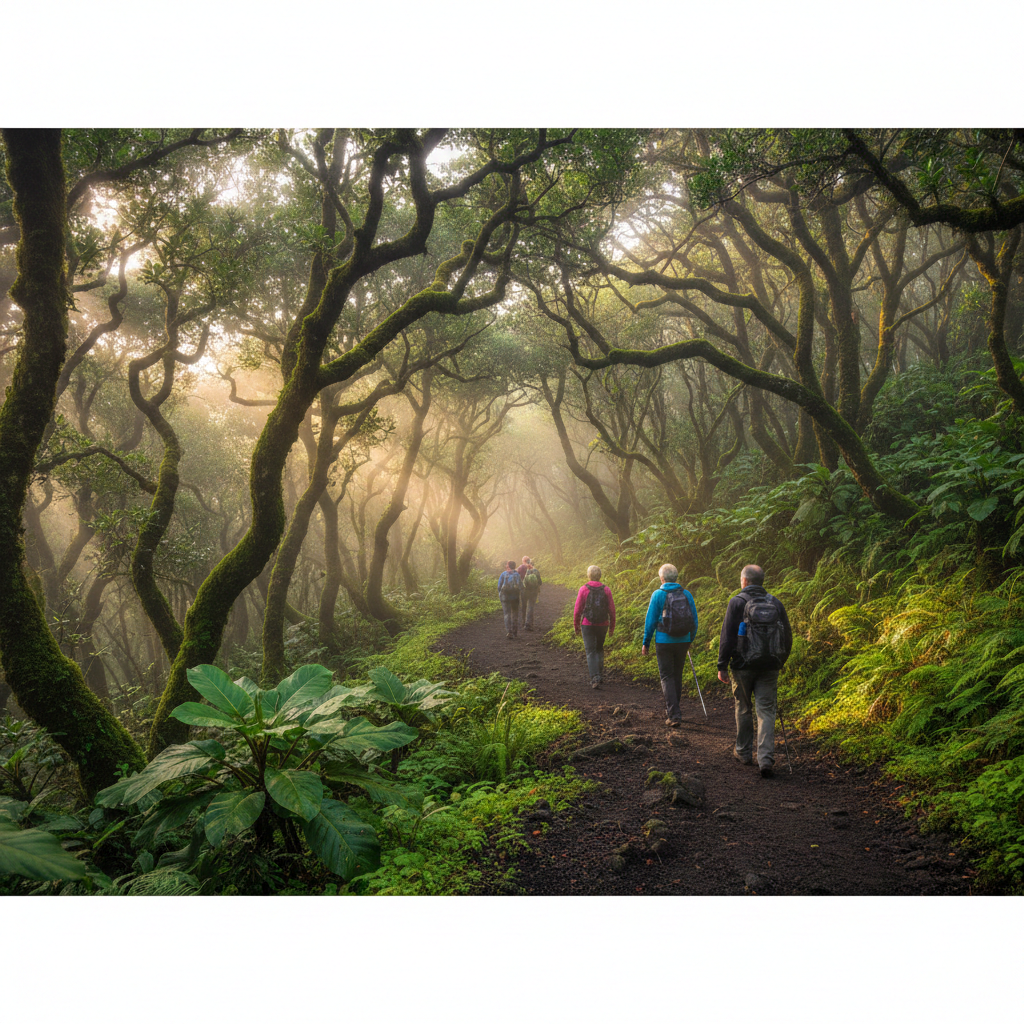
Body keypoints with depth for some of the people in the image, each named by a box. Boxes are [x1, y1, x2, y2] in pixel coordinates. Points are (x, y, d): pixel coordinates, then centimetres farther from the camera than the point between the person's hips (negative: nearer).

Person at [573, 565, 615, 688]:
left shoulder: (583, 589, -6)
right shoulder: (606, 590, 0)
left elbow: (577, 610, -5)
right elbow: (612, 610, 1)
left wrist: (576, 626, 6)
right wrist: (612, 627, 11)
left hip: (587, 625, -2)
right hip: (602, 625, 2)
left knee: (590, 651, 1)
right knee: (599, 649, 22)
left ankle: (595, 677, -10)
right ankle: (600, 672, 17)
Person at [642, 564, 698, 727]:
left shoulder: (658, 595, -8)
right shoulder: (687, 595, 1)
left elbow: (650, 620, -6)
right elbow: (694, 620, 6)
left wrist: (646, 643, 3)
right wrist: (690, 640, 20)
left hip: (664, 641, -4)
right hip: (683, 641, 4)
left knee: (667, 677, 2)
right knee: (677, 675, 18)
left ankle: (674, 715, -6)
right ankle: (672, 707, 32)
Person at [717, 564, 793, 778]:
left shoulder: (738, 602, -5)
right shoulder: (776, 603, 7)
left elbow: (727, 637, -9)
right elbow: (788, 638, 11)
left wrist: (722, 666, -4)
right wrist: (779, 662, 21)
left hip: (744, 666, -2)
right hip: (769, 668, 2)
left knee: (743, 709, 13)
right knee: (766, 711, 3)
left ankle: (743, 752, 26)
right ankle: (766, 759, -8)